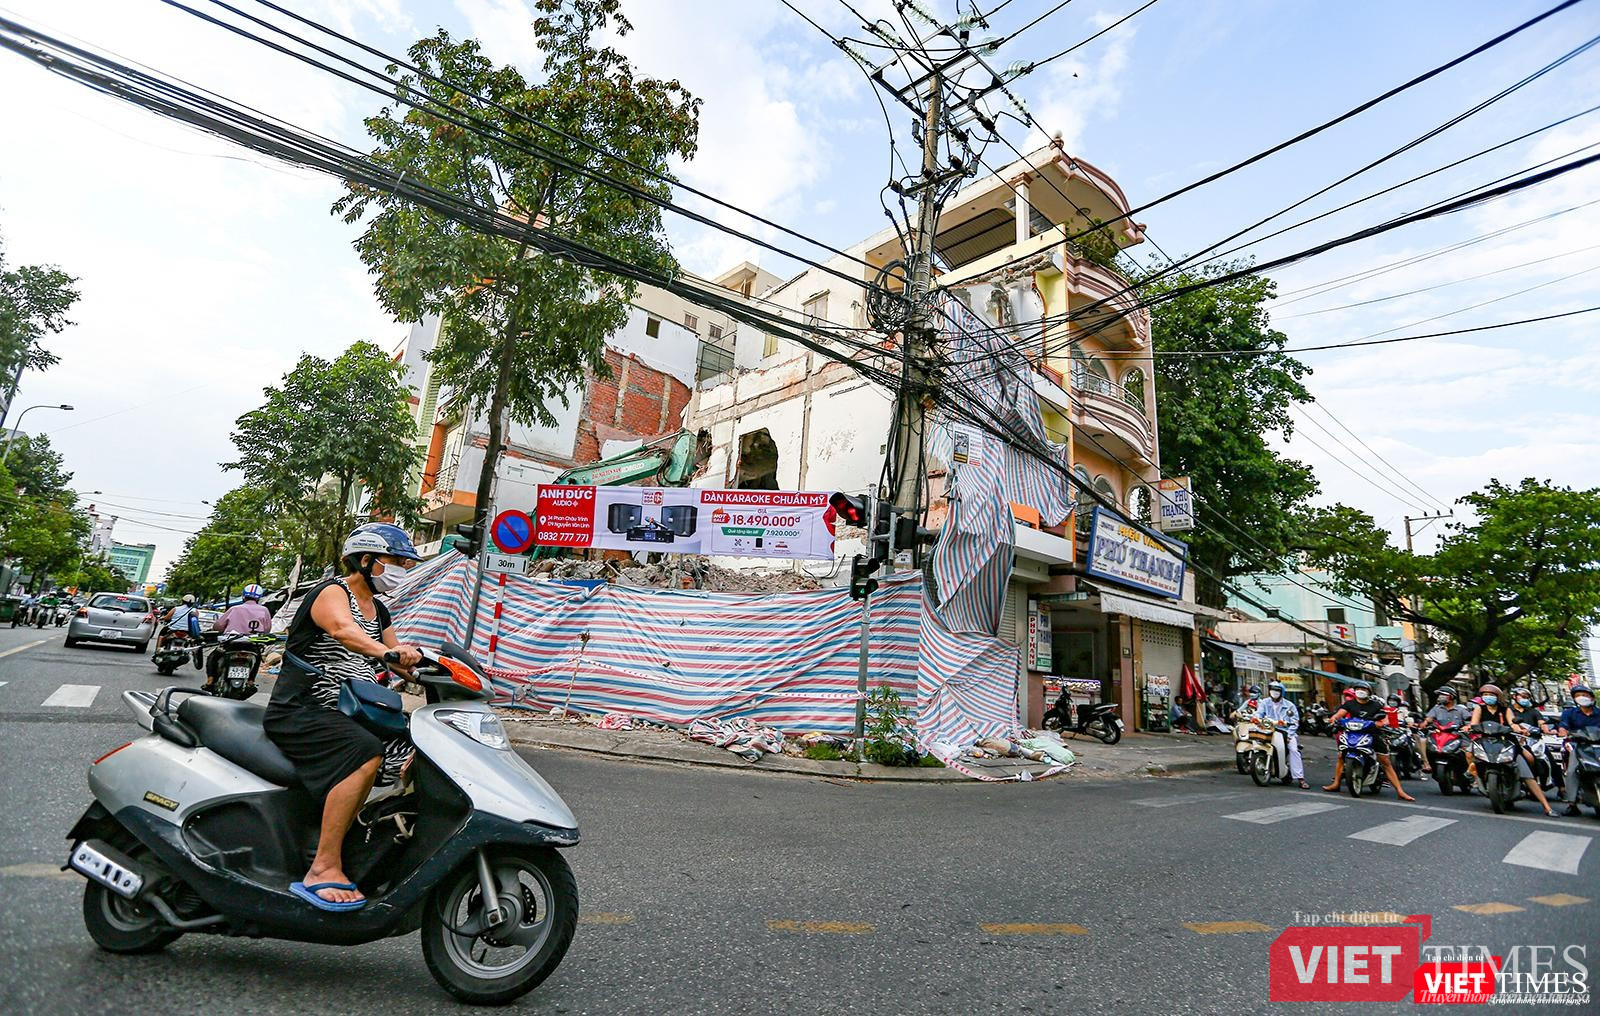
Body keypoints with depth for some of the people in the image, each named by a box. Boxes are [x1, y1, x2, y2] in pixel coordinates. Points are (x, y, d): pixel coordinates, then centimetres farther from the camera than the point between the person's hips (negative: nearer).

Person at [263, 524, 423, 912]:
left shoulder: (378, 610, 16)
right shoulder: (332, 592, -9)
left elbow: (402, 663, 15)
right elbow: (342, 628, -33)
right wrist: (386, 651, -52)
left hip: (348, 715, 9)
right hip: (299, 710, -9)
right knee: (366, 754, -33)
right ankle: (324, 869, -29)